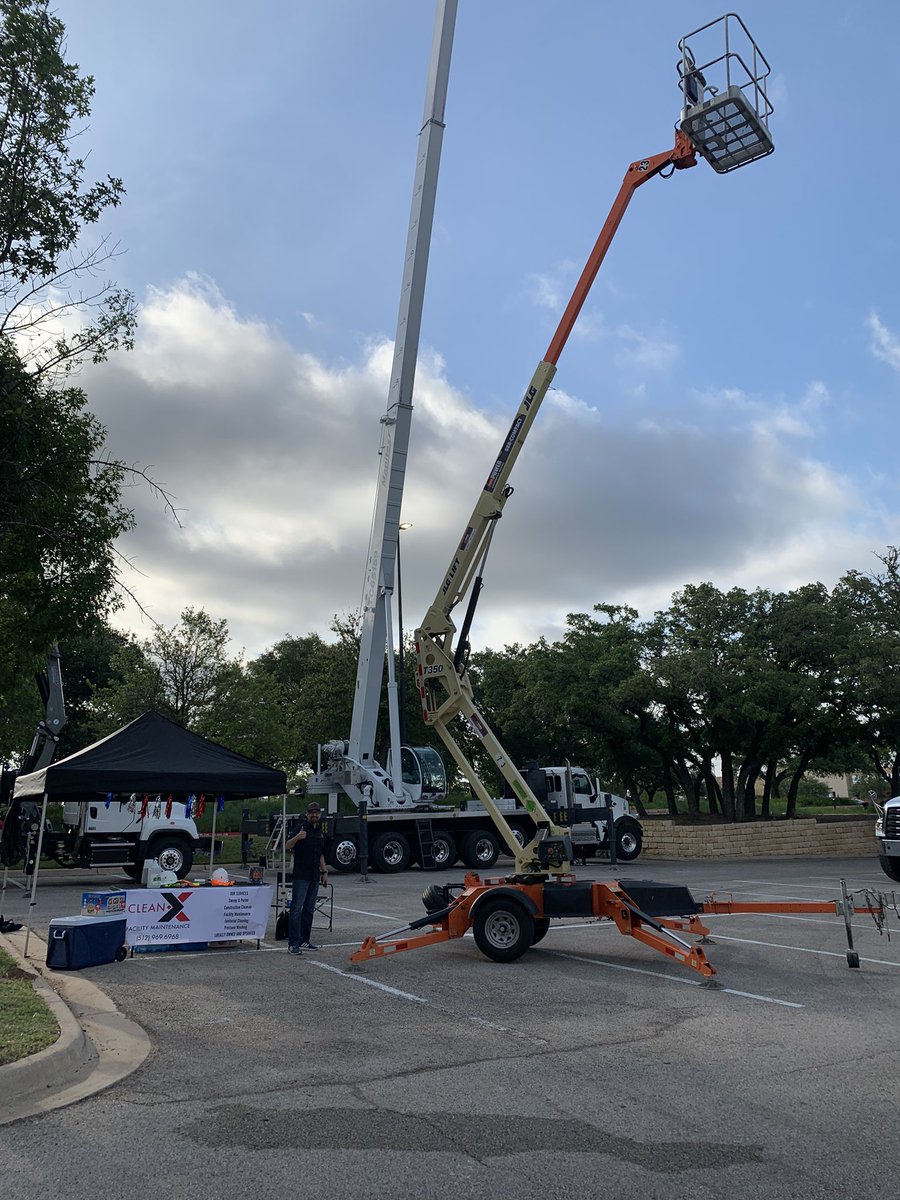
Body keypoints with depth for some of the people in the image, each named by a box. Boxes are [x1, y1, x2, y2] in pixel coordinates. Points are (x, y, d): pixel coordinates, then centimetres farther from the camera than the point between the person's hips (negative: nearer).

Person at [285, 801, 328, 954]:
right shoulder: (300, 828, -6)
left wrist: (324, 872, 20)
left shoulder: (319, 831, 16)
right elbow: (287, 846, -20)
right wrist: (297, 837, -38)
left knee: (309, 909, 10)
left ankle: (304, 941, 16)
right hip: (301, 876, -7)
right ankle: (293, 943, -9)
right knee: (297, 908, -9)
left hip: (314, 877, 7)